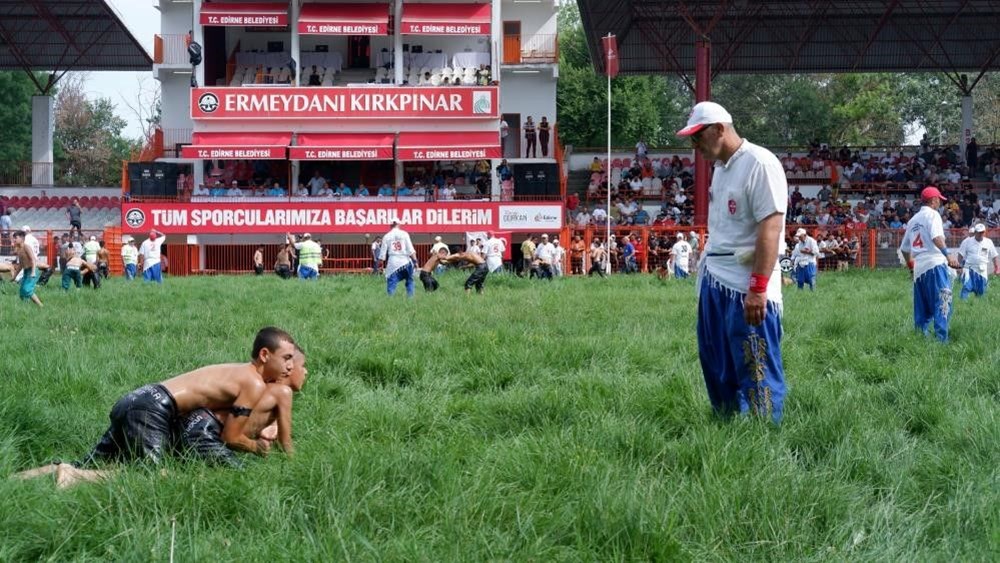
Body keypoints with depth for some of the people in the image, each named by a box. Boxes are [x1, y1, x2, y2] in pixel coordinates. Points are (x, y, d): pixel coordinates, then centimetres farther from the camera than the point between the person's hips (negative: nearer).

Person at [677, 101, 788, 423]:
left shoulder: (759, 164, -14)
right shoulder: (721, 167, 14)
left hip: (748, 288, -10)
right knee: (715, 363, 17)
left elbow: (770, 229, -20)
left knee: (756, 369, -6)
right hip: (713, 280, 10)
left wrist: (758, 288, -25)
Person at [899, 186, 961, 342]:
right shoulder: (932, 214, -1)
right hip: (935, 265, -8)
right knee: (942, 306, -12)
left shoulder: (913, 219, 21)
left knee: (922, 311, 13)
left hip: (918, 269, 8)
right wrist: (948, 254, -29)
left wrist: (909, 262, 41)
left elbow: (904, 248, 26)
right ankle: (941, 340, -22)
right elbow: (936, 237, -20)